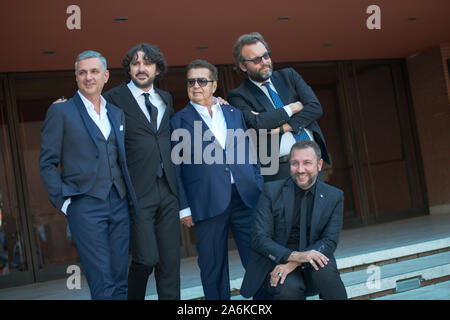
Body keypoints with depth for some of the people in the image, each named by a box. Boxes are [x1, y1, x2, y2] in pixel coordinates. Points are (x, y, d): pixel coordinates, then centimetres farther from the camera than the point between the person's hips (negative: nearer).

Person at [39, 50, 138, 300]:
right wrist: (63, 202, -8)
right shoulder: (60, 112, 0)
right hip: (85, 207, -5)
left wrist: (131, 199, 10)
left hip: (119, 205, 5)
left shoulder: (117, 113, 16)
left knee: (120, 281, 8)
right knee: (103, 285, -7)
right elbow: (47, 163, 0)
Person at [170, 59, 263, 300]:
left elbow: (250, 153, 17)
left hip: (245, 197, 3)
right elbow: (175, 167, 1)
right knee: (213, 268, 4)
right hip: (207, 204, -3)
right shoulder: (179, 121, 5)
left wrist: (260, 189, 9)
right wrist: (183, 207, -5)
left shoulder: (235, 114, 15)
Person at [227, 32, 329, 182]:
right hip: (279, 169, -4)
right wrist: (292, 108, -7)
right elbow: (254, 124, -18)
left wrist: (282, 128, -10)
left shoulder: (289, 75, 13)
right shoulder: (237, 96, 0)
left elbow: (315, 107, 2)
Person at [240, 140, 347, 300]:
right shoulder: (271, 190, -2)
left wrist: (295, 263, -21)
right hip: (276, 262, -1)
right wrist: (294, 255, -27)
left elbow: (329, 241, -4)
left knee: (325, 271, -32)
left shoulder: (334, 196, 4)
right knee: (290, 288, -33)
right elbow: (259, 238, -9)